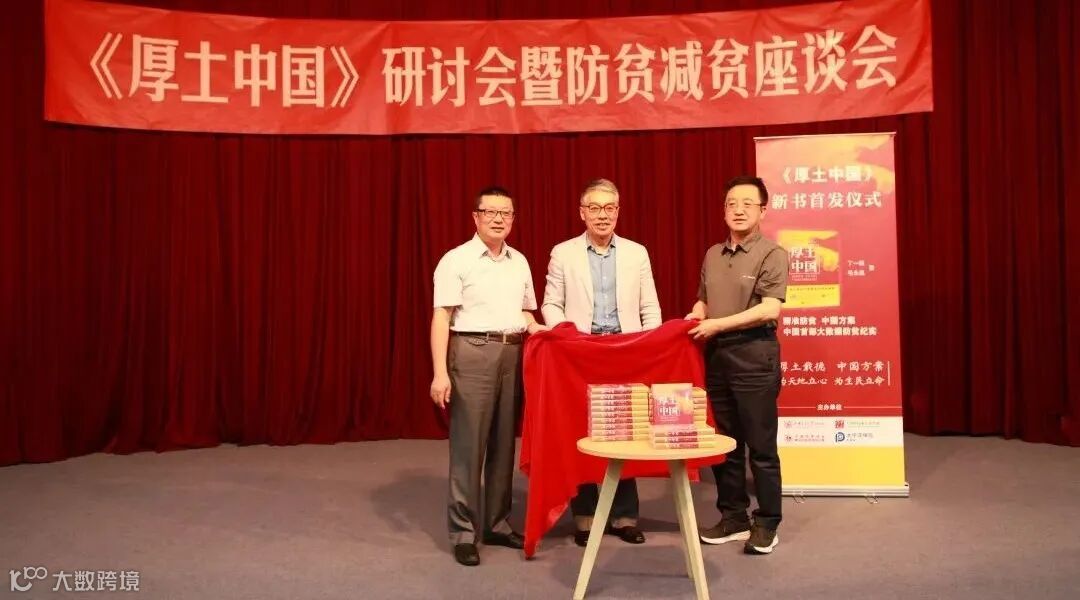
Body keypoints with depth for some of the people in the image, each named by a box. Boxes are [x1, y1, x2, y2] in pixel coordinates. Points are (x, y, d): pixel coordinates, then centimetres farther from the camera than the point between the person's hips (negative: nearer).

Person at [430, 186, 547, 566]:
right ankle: (463, 532, 8)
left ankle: (497, 524, 21)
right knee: (468, 445, -2)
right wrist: (440, 373, -14)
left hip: (514, 354, 6)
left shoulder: (519, 262, 14)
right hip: (473, 353, -5)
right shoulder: (456, 260, -3)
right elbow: (441, 318, -8)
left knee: (504, 443, 10)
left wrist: (536, 329, 0)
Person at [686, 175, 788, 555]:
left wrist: (718, 324, -18)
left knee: (761, 445, 1)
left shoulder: (772, 254, -7)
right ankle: (733, 518, 24)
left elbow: (769, 309, -17)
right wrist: (695, 318, 1)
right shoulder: (712, 255, 13)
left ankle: (766, 524, 14)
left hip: (755, 355, -6)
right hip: (716, 355, 7)